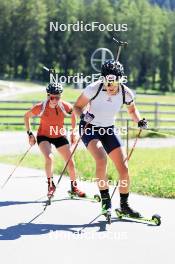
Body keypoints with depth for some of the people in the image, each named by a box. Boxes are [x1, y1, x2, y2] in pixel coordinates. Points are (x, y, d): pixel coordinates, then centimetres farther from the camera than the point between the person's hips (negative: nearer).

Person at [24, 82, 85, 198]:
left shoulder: (65, 106, -20)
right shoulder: (41, 107, -23)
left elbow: (74, 113, 4)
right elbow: (27, 116, -5)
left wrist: (73, 131, 6)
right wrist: (30, 133, -7)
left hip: (60, 136, 2)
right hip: (44, 136, -2)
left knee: (70, 162, 0)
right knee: (49, 158, -28)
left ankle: (74, 187, 23)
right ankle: (51, 185, -8)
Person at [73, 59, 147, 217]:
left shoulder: (126, 93, -13)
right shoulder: (94, 88, -22)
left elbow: (132, 110, 8)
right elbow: (77, 107, -11)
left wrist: (139, 121, -12)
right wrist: (83, 115, -32)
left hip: (109, 130, 4)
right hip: (90, 128, -4)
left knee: (123, 167, -4)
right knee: (101, 159, -30)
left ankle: (124, 205, 16)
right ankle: (105, 200, -14)